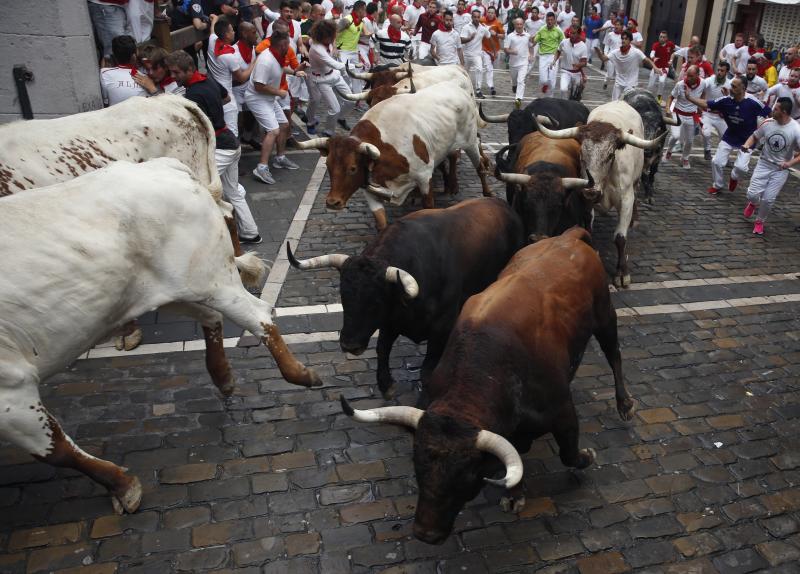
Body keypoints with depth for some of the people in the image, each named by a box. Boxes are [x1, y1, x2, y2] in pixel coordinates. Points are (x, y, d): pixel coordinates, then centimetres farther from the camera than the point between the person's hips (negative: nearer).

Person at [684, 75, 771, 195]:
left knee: (741, 167, -17)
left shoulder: (753, 103, -26)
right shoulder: (726, 100, -16)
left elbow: (770, 114, -13)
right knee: (717, 162, 3)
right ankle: (717, 185, 30)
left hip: (746, 140, -3)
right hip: (729, 137, 4)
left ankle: (734, 177, 21)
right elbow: (705, 104, -12)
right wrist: (688, 96, -23)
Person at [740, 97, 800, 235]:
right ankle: (753, 204, 31)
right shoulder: (767, 123, -9)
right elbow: (755, 137, 8)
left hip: (781, 169, -2)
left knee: (769, 199, -5)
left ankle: (759, 221, 21)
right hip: (764, 164, 2)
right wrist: (746, 145, -13)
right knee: (753, 194, -8)